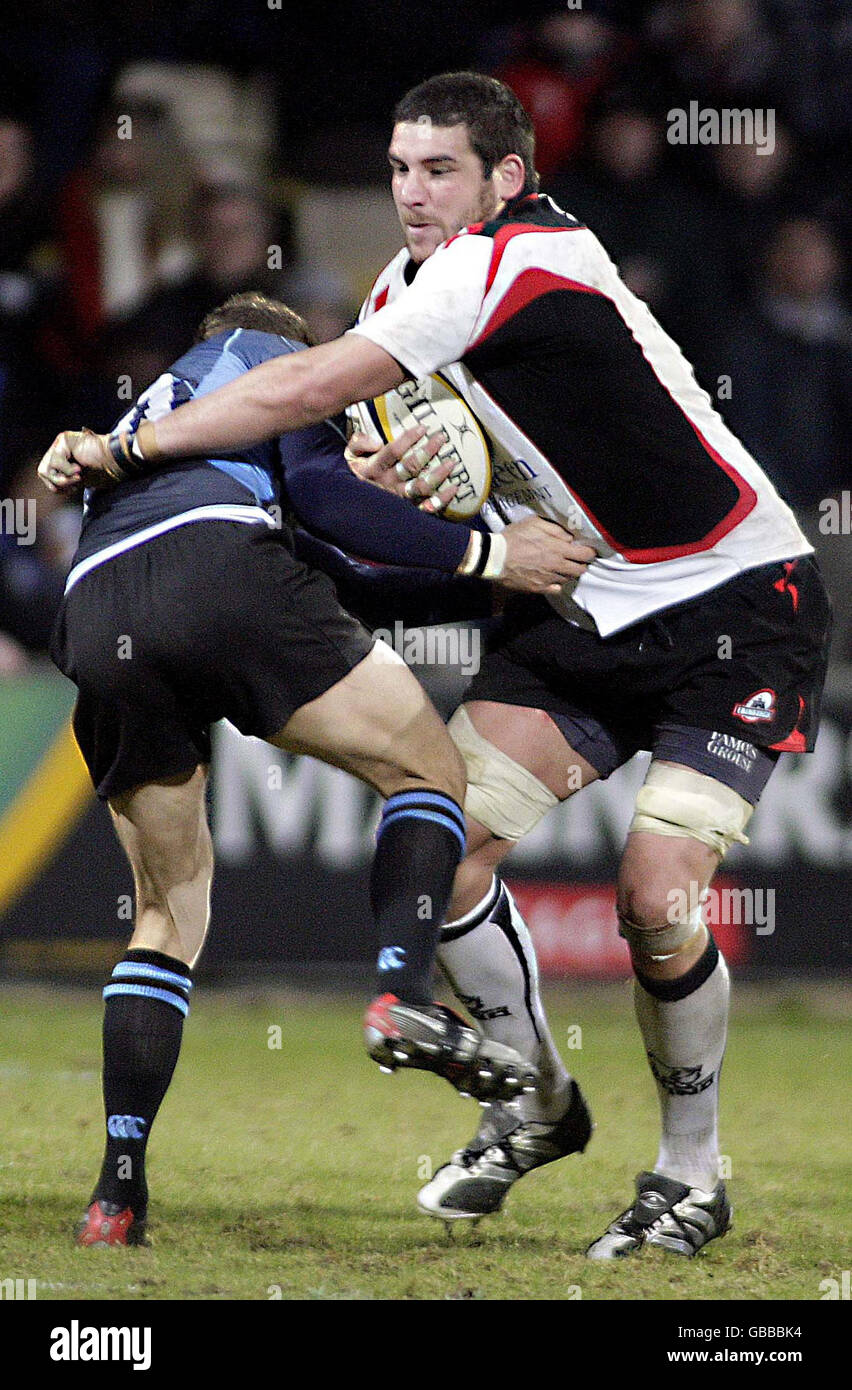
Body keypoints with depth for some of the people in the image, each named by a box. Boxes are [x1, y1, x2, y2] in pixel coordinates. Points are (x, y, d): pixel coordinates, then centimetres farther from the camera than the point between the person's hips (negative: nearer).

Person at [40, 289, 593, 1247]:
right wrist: (481, 556, 5)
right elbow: (312, 486, 6)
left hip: (93, 620, 6)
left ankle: (119, 1192, 5)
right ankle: (403, 994, -15)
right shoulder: (264, 352, 27)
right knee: (428, 772, 12)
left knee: (169, 908, 17)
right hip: (218, 563, -6)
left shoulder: (149, 411, 44)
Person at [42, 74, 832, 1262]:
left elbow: (309, 392, -27)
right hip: (580, 609, 8)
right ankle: (539, 1105, 14)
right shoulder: (420, 277, 4)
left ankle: (692, 1175, 3)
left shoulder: (512, 265, -24)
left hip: (733, 606, -8)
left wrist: (127, 444, -20)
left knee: (657, 896, -18)